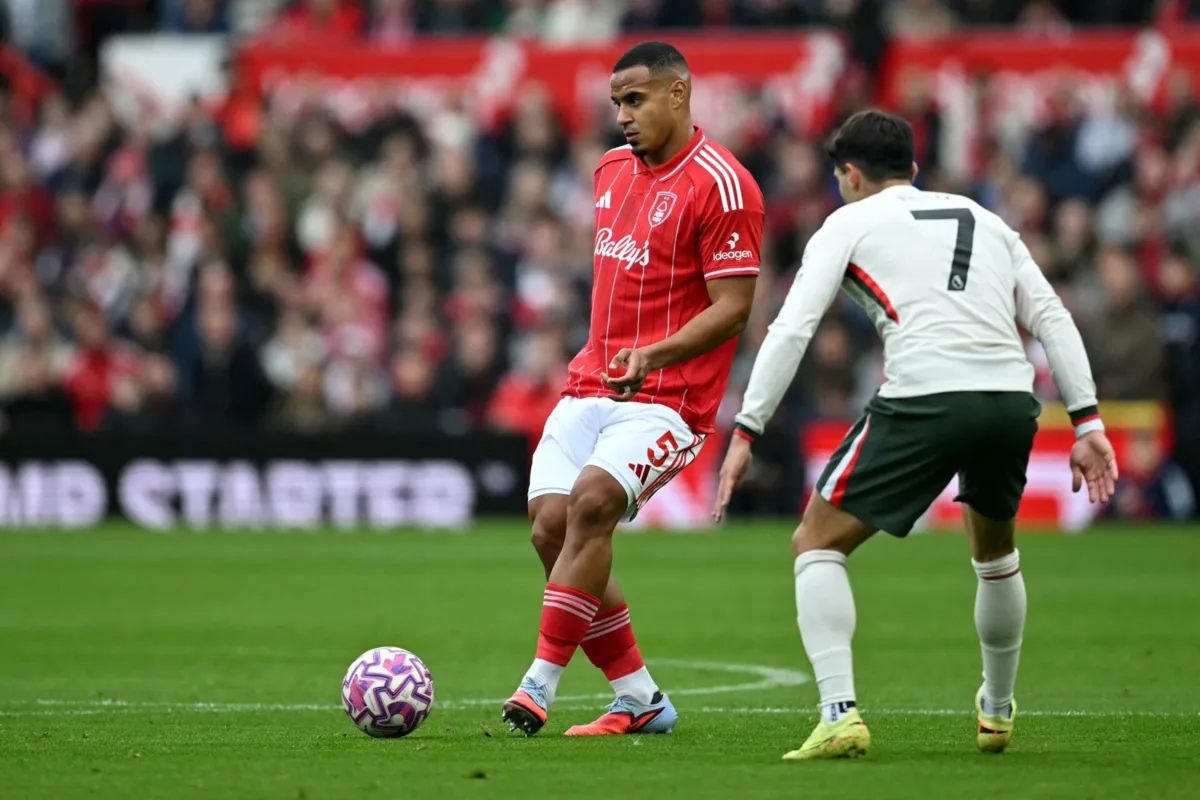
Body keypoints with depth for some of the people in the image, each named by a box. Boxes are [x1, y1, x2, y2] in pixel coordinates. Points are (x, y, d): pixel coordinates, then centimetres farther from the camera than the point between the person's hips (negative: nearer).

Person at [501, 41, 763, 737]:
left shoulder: (721, 185, -10)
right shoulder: (613, 170, 15)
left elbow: (733, 307, -15)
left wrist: (652, 354, -28)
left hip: (668, 396, -8)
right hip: (591, 386, 8)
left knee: (592, 501, -28)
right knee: (551, 525, -8)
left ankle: (542, 681, -24)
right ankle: (639, 700, 2)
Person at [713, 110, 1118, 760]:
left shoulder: (848, 224, 14)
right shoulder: (987, 223, 27)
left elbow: (791, 329, 3)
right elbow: (1051, 317, 18)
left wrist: (744, 432, 4)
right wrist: (1088, 423, 15)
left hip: (924, 401, -5)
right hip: (1011, 399, 5)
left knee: (816, 543, 7)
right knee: (994, 550, 33)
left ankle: (839, 713, -11)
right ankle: (997, 712, 44)